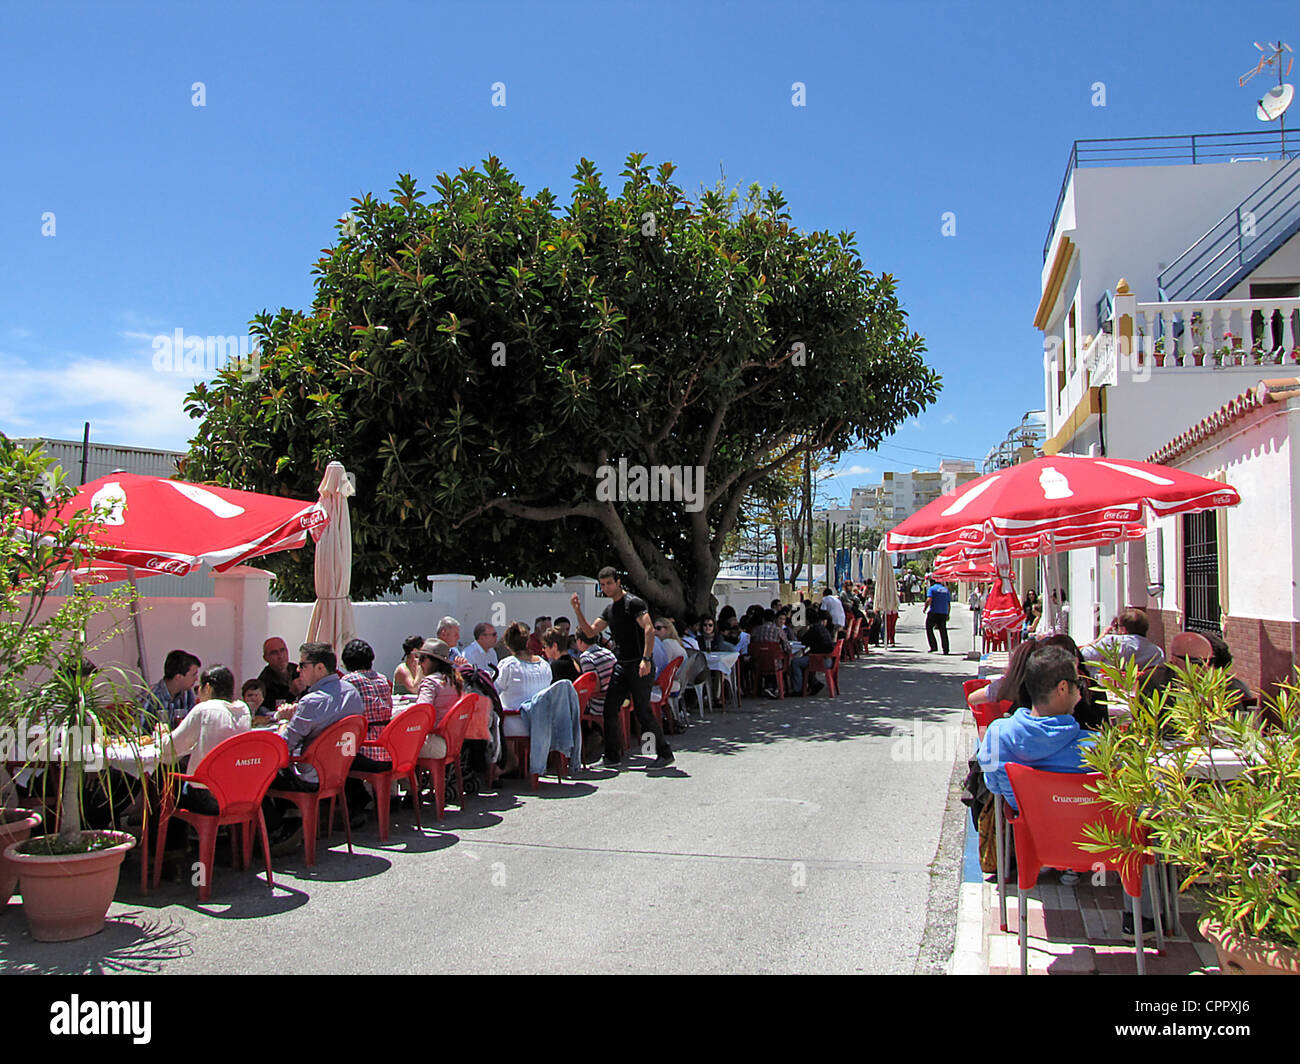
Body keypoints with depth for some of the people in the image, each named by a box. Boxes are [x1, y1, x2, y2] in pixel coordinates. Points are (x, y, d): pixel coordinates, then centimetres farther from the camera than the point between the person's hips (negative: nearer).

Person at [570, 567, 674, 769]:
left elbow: (649, 630, -20)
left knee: (642, 711, -6)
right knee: (610, 710, 3)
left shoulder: (634, 603, -9)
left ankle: (665, 753, 6)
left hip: (639, 665, -8)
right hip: (620, 665, 8)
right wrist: (578, 611, 8)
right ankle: (613, 757, 12)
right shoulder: (609, 608, 16)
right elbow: (591, 631, 21)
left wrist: (646, 659, -29)